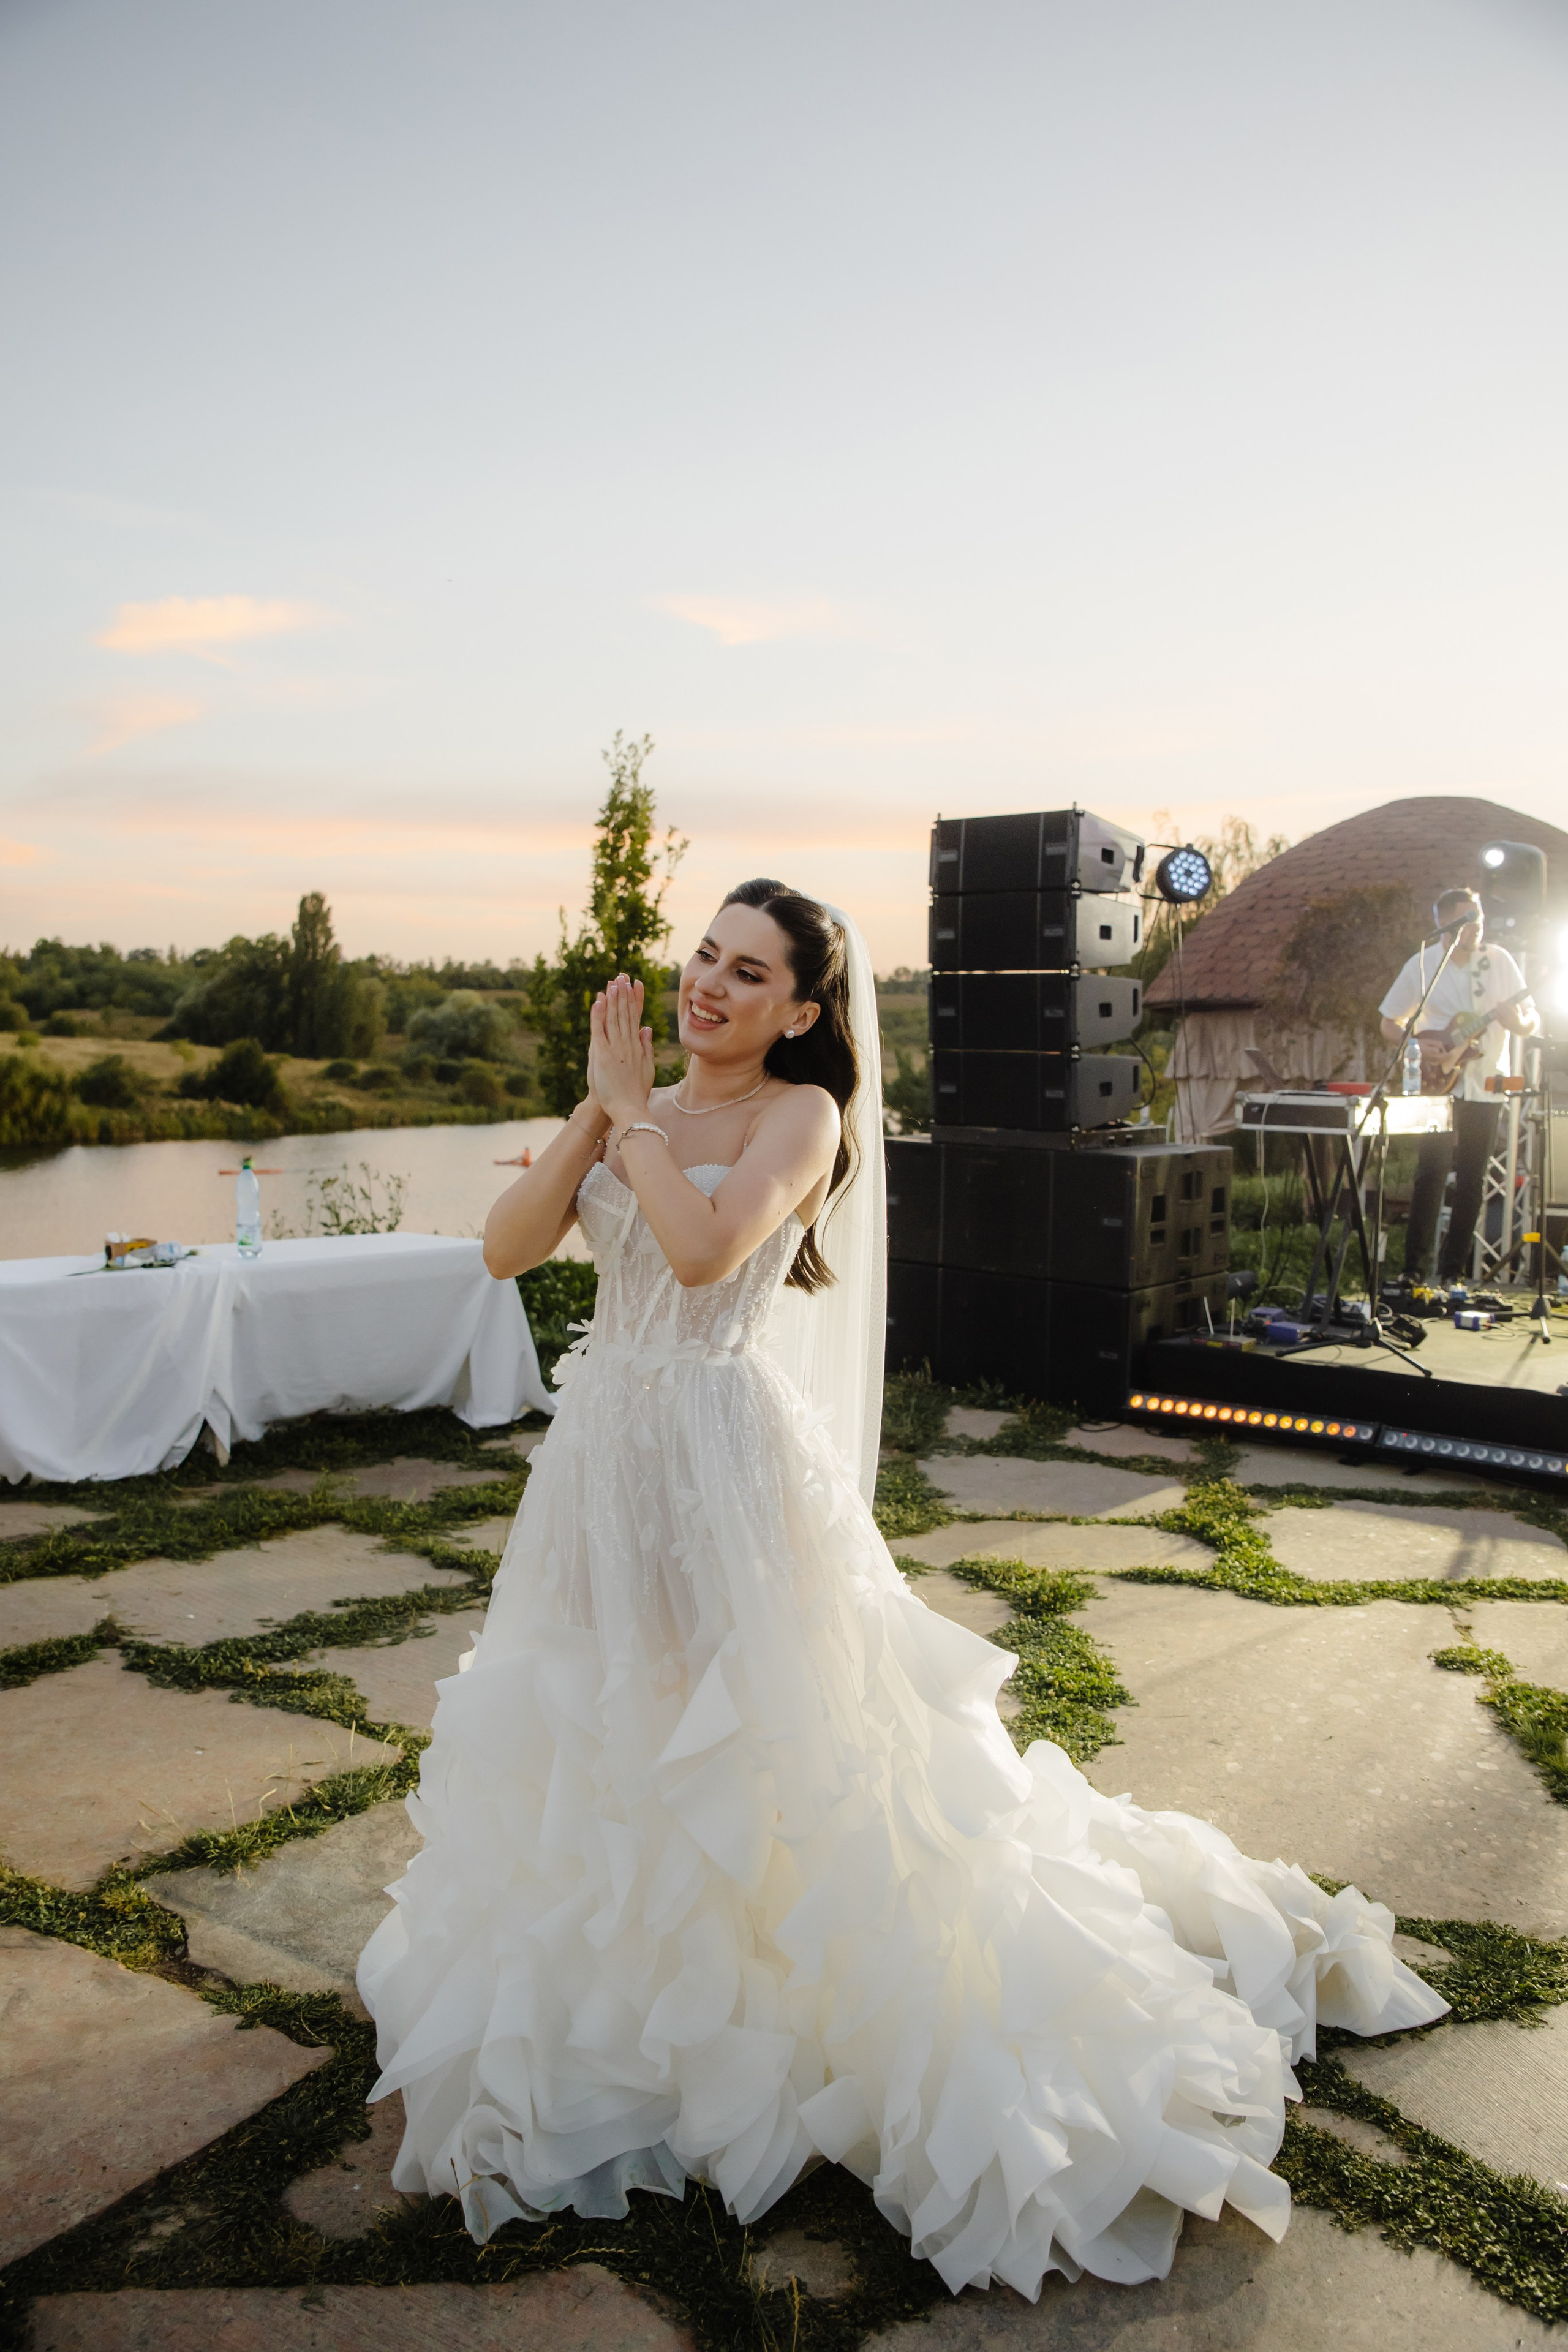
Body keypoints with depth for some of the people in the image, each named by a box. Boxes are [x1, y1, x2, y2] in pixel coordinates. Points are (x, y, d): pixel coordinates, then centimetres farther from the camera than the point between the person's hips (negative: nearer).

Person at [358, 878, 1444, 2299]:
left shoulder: (802, 1113, -11)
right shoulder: (633, 1109, 7)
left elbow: (705, 1247, -28)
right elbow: (508, 1247, -1)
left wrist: (639, 1113, -15)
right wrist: (597, 1112, -9)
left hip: (726, 1456, -7)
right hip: (605, 1446, 7)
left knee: (750, 1738, 4)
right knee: (598, 1731, 20)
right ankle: (609, 1989, 43)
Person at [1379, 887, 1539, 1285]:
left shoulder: (1499, 960, 1)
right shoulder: (1421, 965, -2)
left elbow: (1532, 1021, 6)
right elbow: (1389, 1024, 6)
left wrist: (1518, 1022, -17)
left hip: (1486, 1085, 2)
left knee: (1472, 1180, 4)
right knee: (1433, 1171, -11)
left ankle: (1453, 1270, 12)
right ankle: (1415, 1268, -4)